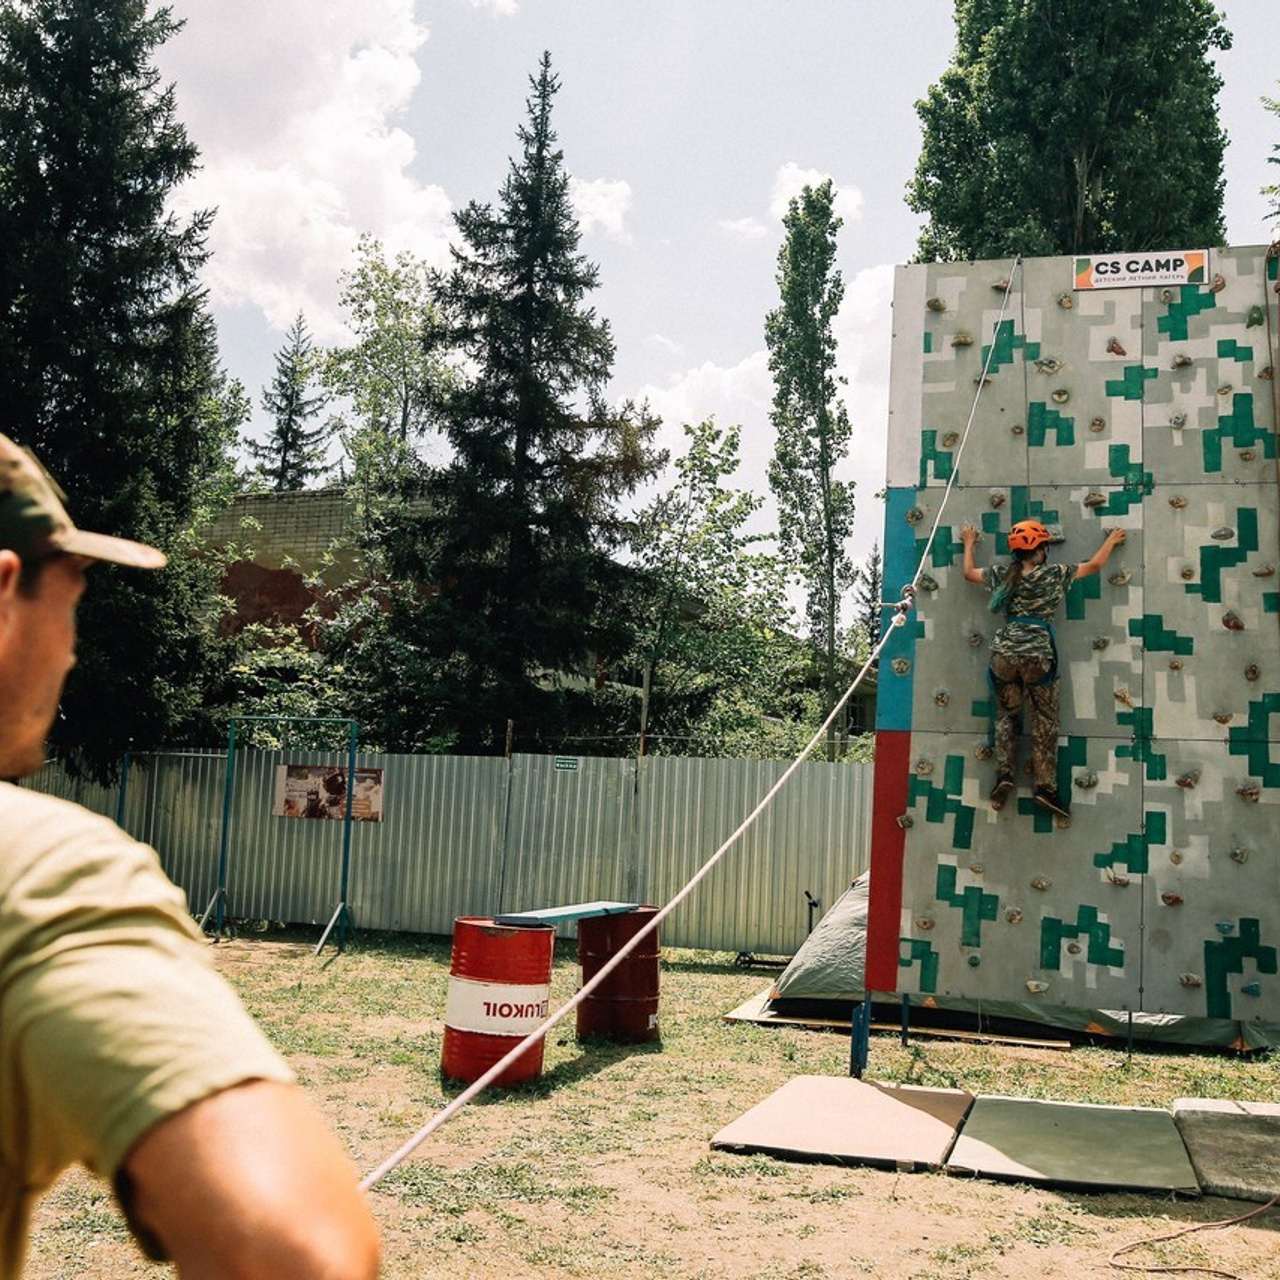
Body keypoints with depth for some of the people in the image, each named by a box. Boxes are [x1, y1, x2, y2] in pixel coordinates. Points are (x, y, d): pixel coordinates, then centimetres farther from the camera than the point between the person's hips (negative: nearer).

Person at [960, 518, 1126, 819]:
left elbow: (968, 572, 26)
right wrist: (1111, 541, 30)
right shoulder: (1054, 574, 1)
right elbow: (1094, 566, 12)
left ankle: (1004, 774, 2)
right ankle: (1045, 786, 1)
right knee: (1044, 722, 5)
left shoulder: (1002, 574, 8)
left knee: (1007, 716, 16)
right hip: (1037, 657, -3)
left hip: (1004, 655, 3)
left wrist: (969, 543, 42)